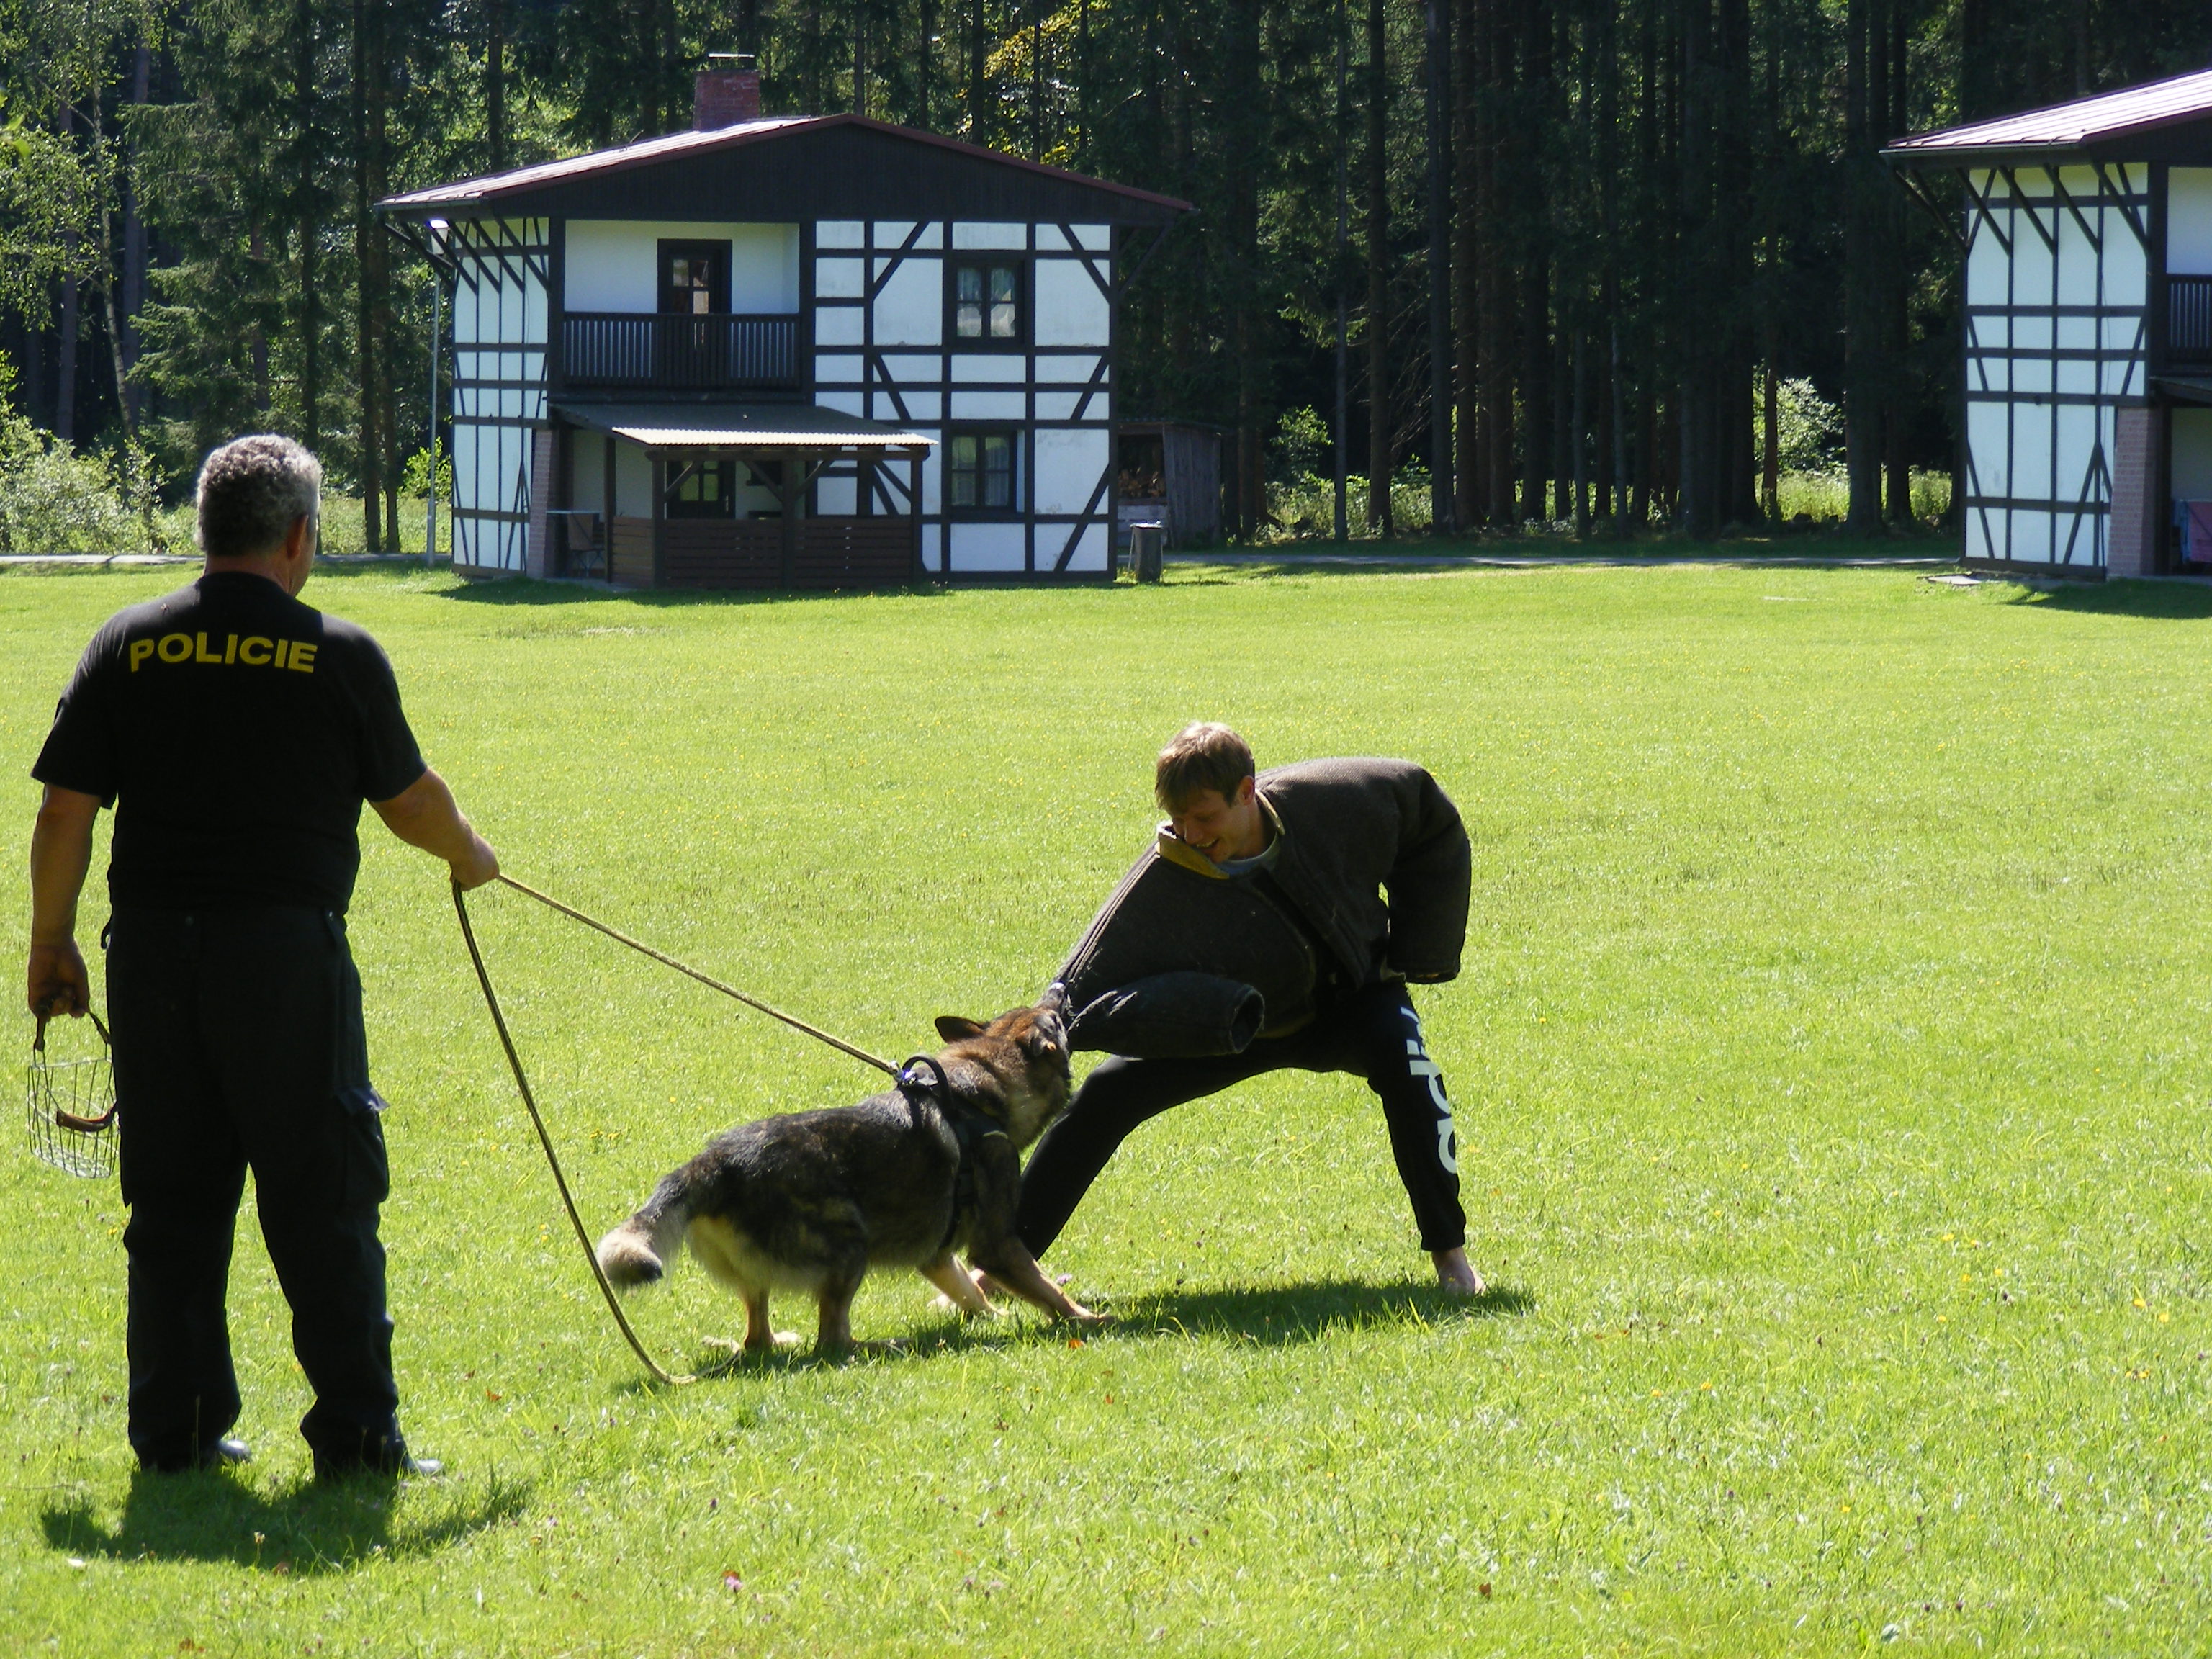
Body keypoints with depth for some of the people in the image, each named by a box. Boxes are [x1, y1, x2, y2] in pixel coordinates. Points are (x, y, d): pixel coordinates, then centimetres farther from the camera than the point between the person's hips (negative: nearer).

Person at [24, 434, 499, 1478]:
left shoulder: (128, 647, 2)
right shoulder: (341, 656, -3)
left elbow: (64, 814, 1)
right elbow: (411, 801, 9)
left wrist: (51, 945, 12)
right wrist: (468, 856, 30)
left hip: (152, 951, 3)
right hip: (287, 950, -3)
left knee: (172, 1204, 11)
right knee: (322, 1205, 3)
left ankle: (177, 1430, 13)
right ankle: (355, 1435, 2)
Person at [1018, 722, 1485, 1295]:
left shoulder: (1331, 802, -28)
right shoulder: (1164, 882, -30)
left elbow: (1429, 813, -7)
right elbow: (1081, 991, -34)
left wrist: (1416, 948, -7)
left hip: (1350, 996, -1)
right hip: (1233, 1022, 1)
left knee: (1400, 1051, -32)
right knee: (1105, 1094, -10)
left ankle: (1449, 1252, -21)